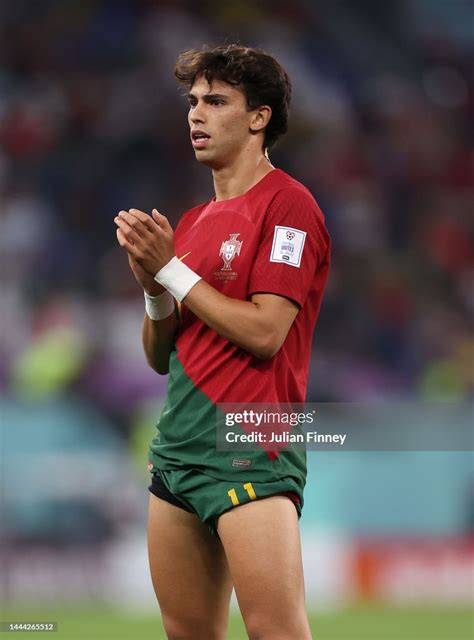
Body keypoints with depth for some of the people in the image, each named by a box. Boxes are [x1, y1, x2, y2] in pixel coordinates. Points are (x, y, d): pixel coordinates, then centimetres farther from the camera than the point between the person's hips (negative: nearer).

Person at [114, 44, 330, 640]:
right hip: (176, 450, 8)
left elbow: (264, 333, -16)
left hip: (249, 452, -8)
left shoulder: (286, 203, -6)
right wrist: (153, 285, -1)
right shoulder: (193, 222, 18)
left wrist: (172, 268, -8)